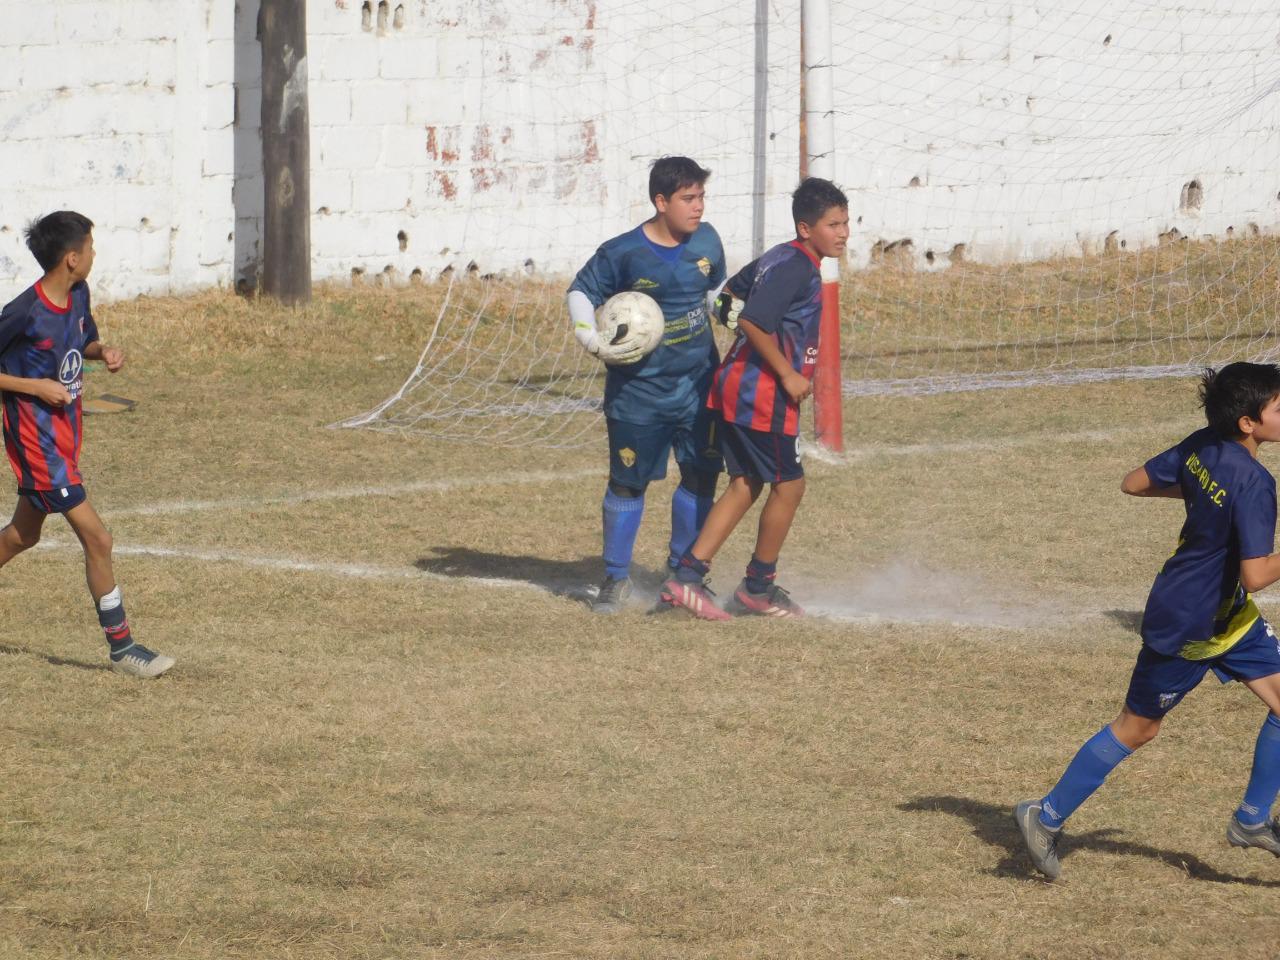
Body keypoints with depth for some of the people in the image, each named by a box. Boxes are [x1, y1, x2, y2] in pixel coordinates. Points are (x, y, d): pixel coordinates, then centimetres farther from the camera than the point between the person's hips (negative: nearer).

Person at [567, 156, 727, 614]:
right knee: (628, 482, 4)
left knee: (701, 475, 4)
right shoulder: (623, 253, -14)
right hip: (639, 390, -4)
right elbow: (581, 293, -5)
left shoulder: (706, 241, 1)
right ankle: (616, 577, 18)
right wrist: (596, 344, -16)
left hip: (698, 383, 4)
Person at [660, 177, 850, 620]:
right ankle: (758, 587, 16)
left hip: (735, 386, 10)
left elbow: (731, 292, 27)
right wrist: (788, 374, -19)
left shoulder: (778, 258, 13)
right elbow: (752, 320, -26)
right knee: (788, 485, 4)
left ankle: (688, 576, 7)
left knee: (745, 483, 13)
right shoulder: (797, 268, -17)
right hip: (764, 395, -10)